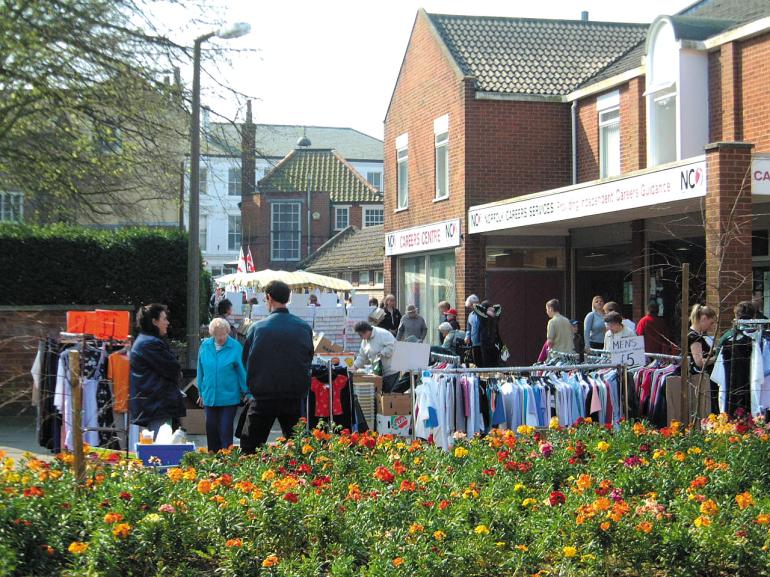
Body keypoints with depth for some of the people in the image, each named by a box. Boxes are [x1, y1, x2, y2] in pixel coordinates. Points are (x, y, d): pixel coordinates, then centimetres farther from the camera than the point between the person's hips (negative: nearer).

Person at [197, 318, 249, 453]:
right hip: (209, 396, 4)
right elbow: (201, 371, 12)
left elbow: (242, 371, -4)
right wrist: (201, 392, 17)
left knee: (226, 430, -2)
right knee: (211, 428, 10)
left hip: (229, 397, -4)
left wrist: (246, 393, -3)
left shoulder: (236, 347, -9)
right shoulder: (205, 346, 1)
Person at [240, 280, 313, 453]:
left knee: (249, 447, 6)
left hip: (264, 396, -2)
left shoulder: (257, 328, -8)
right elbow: (309, 359, 9)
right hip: (295, 398, 2)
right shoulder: (305, 327, -2)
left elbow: (246, 361, 3)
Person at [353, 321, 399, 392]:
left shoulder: (382, 334, -15)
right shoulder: (365, 341, 12)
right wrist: (355, 366, 7)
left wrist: (382, 354, -26)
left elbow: (392, 346, -24)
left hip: (391, 371, -8)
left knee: (389, 393, -9)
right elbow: (362, 356, 19)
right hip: (378, 372, 8)